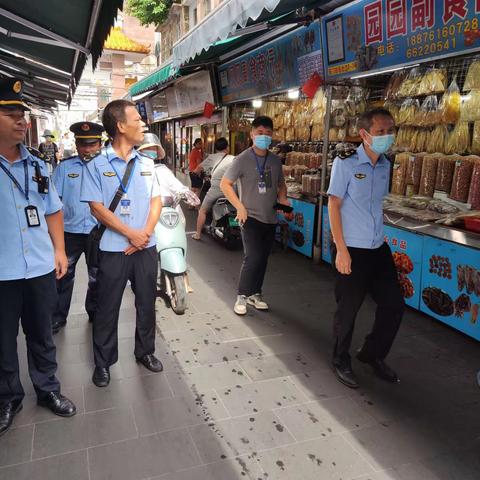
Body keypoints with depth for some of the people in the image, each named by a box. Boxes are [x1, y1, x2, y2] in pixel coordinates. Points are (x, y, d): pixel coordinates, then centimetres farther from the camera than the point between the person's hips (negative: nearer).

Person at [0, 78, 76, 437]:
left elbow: (53, 211, 14)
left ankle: (48, 390, 35)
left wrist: (59, 250, 8)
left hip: (40, 267, 4)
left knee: (42, 336, 17)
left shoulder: (36, 163, 7)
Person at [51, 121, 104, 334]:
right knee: (63, 276, 8)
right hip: (69, 231, 0)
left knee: (97, 277, 15)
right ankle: (57, 317, 23)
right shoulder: (64, 167, 0)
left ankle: (94, 313, 34)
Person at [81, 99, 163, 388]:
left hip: (146, 247, 4)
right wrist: (131, 234, -15)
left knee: (147, 303, 13)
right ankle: (103, 361, 26)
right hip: (114, 249, -3)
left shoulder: (147, 163, 7)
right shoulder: (97, 165, -6)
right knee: (108, 307, 8)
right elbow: (97, 208, -10)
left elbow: (156, 201, 5)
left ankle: (145, 351, 33)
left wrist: (146, 233, -10)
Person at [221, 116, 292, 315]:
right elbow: (224, 184, -6)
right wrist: (240, 206, -14)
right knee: (252, 258, -13)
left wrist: (282, 198, 0)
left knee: (263, 259, 11)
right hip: (250, 217, -5)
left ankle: (255, 294, 27)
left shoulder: (275, 160, 8)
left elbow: (281, 183, 21)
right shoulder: (243, 159, -8)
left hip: (271, 218, 5)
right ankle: (242, 296, 4)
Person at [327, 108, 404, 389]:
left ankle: (373, 354, 33)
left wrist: (378, 238, 16)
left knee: (394, 304, 11)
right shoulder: (346, 163, -11)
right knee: (348, 310, 6)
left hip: (379, 249, 7)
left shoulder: (385, 165, 7)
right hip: (352, 250, -6)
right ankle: (341, 361, 28)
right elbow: (334, 205, -12)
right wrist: (341, 250, -16)